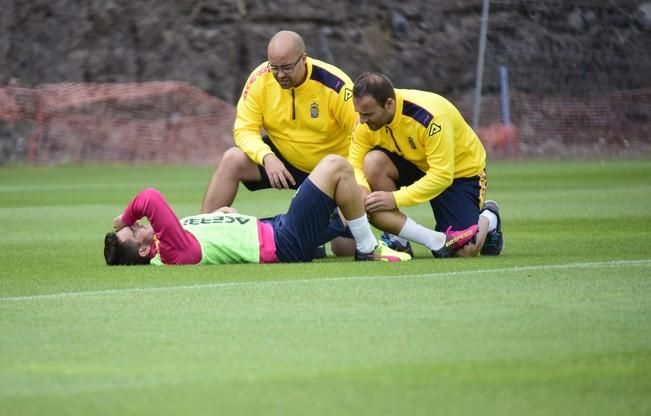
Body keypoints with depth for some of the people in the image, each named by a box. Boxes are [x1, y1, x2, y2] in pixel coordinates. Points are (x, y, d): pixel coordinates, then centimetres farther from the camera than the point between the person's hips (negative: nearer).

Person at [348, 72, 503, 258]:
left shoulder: (429, 117, -36)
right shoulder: (367, 118, -19)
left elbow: (442, 176, -36)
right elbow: (355, 164, -17)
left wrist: (396, 198, -39)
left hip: (461, 171, -5)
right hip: (414, 164, 5)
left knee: (465, 250, -17)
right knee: (373, 162, -28)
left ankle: (488, 218, 18)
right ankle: (397, 239, -15)